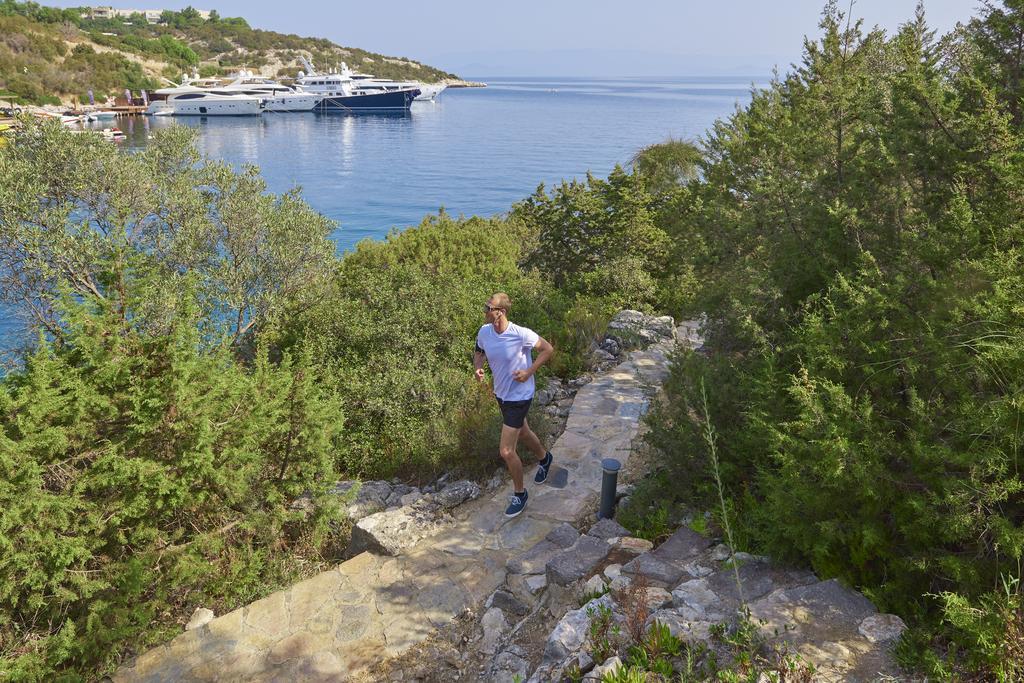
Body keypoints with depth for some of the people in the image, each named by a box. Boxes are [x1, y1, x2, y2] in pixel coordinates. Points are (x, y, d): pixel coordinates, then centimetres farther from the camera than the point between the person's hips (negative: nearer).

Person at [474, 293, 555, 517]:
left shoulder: (521, 334, -26)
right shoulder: (484, 332, -9)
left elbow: (547, 349, -11)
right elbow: (479, 353, 11)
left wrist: (529, 372, -18)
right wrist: (478, 368, -10)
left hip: (519, 396, -7)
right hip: (501, 394, 7)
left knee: (506, 451, -6)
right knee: (523, 433, 29)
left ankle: (519, 494, 18)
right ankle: (544, 458, 60)